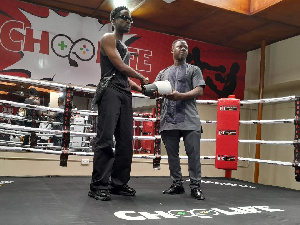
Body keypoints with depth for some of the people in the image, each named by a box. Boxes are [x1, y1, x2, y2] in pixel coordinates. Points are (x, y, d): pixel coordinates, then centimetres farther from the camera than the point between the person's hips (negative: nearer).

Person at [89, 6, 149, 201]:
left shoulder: (125, 47, 27)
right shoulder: (108, 38, 2)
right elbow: (120, 66, -8)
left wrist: (141, 89, 14)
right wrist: (142, 78, 4)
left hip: (125, 94, 8)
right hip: (110, 91, -8)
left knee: (125, 141, 3)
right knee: (105, 139, -12)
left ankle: (119, 183, 10)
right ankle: (98, 185, -8)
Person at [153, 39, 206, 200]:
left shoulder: (193, 70, 15)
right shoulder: (163, 73, 24)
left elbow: (199, 91, 1)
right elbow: (154, 91, 16)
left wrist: (179, 96, -15)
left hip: (189, 120, -3)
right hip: (168, 120, 3)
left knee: (193, 154, -6)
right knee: (172, 154, 6)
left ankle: (195, 186, 3)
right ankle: (177, 184, 17)